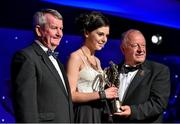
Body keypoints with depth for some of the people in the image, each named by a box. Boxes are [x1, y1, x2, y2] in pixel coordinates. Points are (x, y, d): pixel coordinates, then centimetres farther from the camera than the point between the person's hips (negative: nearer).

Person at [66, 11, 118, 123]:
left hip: (100, 114, 7)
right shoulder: (76, 57, -7)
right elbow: (71, 95, -16)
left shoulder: (97, 60, 17)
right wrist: (102, 94, -15)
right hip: (84, 114, -7)